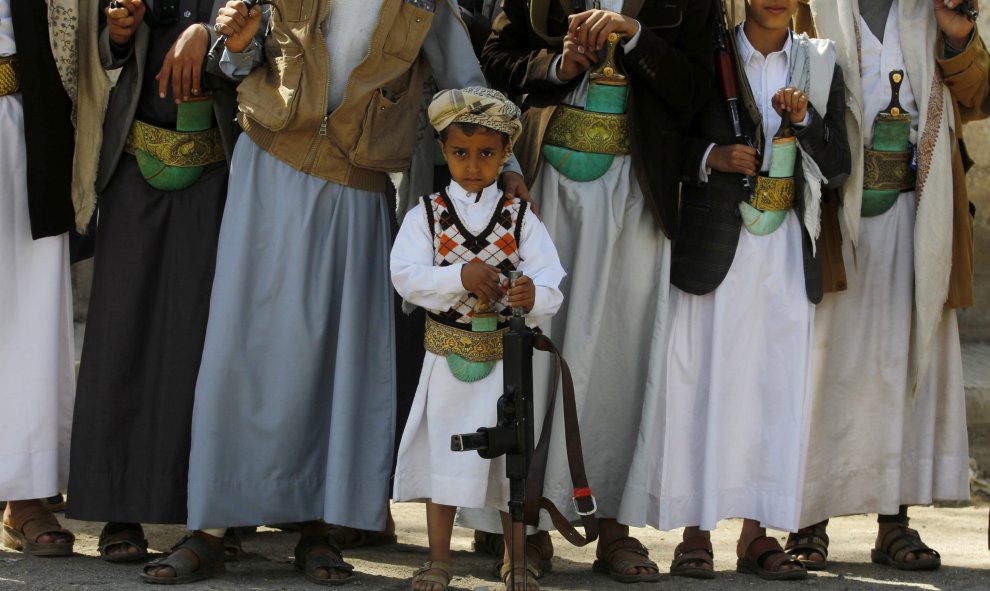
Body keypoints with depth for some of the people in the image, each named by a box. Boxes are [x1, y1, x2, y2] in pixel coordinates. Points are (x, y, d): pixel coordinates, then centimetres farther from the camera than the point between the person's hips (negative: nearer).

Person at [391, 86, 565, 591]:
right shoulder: (426, 215, 2)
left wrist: (534, 297, -32)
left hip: (504, 357, 0)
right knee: (443, 455, 6)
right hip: (447, 357, 0)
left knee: (512, 459, 6)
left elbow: (552, 285, -9)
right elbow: (406, 276, -13)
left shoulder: (519, 218, 2)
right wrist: (461, 276, -27)